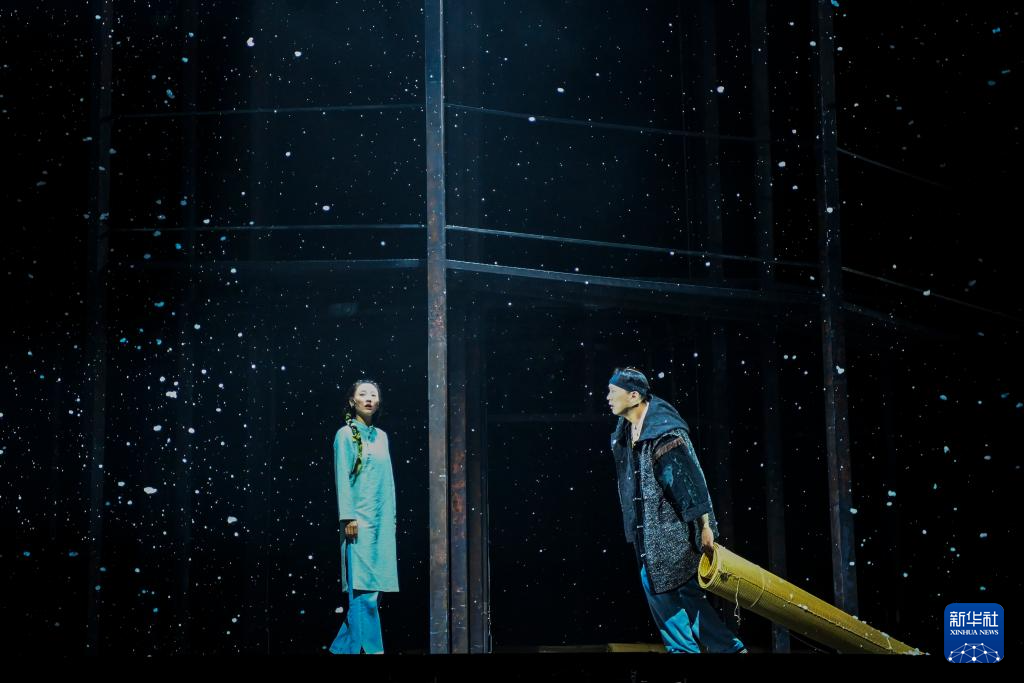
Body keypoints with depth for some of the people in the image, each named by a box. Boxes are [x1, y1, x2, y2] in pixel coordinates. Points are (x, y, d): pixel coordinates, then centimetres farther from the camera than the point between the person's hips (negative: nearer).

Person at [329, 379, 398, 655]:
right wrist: (348, 517, -14)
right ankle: (373, 649, -12)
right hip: (360, 520, -6)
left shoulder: (381, 437, 17)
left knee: (369, 590, 4)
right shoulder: (346, 435, 0)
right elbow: (342, 477, -6)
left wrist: (392, 516, 13)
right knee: (364, 589, -10)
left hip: (382, 521, 6)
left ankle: (343, 647, 13)